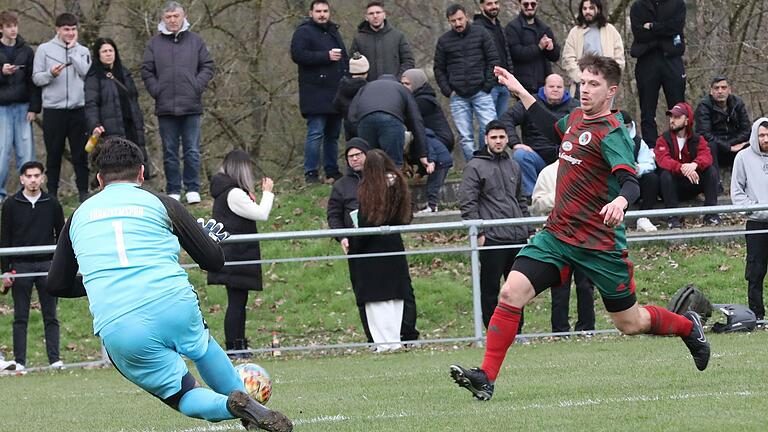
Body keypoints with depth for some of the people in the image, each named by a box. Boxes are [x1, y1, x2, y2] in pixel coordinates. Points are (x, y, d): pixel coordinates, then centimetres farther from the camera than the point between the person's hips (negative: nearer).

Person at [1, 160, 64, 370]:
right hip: (20, 266, -1)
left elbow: (61, 236, 10)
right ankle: (19, 361, 3)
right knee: (20, 317, 2)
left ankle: (55, 359, 2)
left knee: (50, 317, 1)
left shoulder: (52, 204, 6)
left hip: (47, 266, 1)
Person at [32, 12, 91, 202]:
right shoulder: (44, 49, 4)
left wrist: (72, 51, -7)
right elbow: (36, 78, 2)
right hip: (53, 109, -1)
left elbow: (87, 73, -9)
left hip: (78, 109, 1)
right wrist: (51, 74, -17)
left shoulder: (82, 51, 8)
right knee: (53, 154, 5)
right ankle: (52, 193, 11)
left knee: (80, 154, 3)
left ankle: (83, 192, 10)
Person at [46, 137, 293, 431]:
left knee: (186, 398, 13)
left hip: (118, 333, 0)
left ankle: (231, 406, -16)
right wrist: (213, 238, 35)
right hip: (175, 308, 0)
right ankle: (243, 399, 32)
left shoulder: (79, 216, 18)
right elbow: (214, 261, 13)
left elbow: (57, 285, 24)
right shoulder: (162, 204, 11)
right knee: (202, 344, 36)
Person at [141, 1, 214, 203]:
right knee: (170, 152, 5)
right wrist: (156, 91, -4)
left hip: (191, 106, -1)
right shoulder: (155, 43, 6)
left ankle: (192, 189, 8)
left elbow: (207, 67, 6)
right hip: (165, 108, 1)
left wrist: (197, 87, -6)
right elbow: (147, 71, 7)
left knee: (192, 150, 0)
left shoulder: (195, 41, 6)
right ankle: (173, 191, 10)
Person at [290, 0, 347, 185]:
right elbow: (298, 55, -19)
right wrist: (326, 56, -18)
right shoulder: (304, 32, -4)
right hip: (316, 94, -8)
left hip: (335, 93, 8)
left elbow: (344, 58, 32)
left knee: (333, 135, 10)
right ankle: (311, 174, -7)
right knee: (316, 133, -10)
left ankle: (332, 172, 16)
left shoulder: (333, 31, 21)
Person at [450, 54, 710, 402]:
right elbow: (555, 129, 33)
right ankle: (486, 378, -13)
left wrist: (620, 201, -52)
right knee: (511, 294, -13)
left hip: (600, 244, -6)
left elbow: (631, 182, -30)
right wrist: (522, 93, 31)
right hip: (556, 234, 6)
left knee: (630, 324, 8)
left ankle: (688, 326, 38)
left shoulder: (611, 132, -16)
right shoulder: (576, 118, 7)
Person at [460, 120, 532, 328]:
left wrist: (529, 230, 19)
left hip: (518, 238, 6)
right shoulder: (475, 167, -2)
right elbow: (467, 203, -7)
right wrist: (478, 233, -14)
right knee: (490, 289, -3)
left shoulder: (513, 166, 18)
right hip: (492, 239, -6)